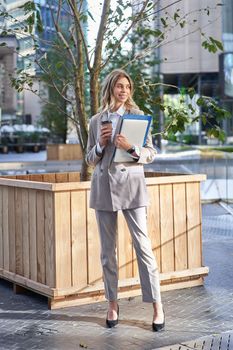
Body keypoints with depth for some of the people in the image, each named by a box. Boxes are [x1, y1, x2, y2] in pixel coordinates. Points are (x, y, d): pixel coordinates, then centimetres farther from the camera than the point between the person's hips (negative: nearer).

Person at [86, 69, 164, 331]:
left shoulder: (137, 115, 4)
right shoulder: (96, 121, 10)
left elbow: (151, 154, 2)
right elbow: (90, 160, 13)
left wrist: (131, 148, -17)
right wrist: (100, 145, -6)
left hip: (131, 184, -2)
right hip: (103, 186, 2)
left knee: (143, 245, -7)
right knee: (107, 250, 7)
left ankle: (157, 306, 0)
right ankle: (112, 304, 18)